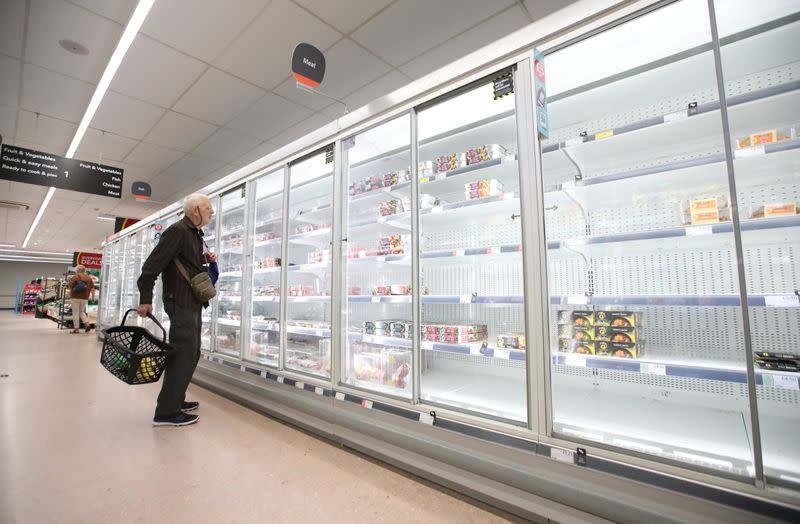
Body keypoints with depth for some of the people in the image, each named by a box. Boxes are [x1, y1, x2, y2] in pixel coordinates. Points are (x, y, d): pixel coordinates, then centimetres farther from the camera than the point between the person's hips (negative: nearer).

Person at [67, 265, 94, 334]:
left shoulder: (75, 277, -7)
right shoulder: (89, 278, 7)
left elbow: (70, 286, -9)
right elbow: (92, 288, 5)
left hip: (75, 297, -4)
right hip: (85, 298, 5)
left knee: (75, 313, 3)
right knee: (81, 312, 18)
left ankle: (76, 329, 5)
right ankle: (87, 324, -1)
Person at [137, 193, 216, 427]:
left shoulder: (195, 234, 17)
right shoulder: (178, 230, -13)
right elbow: (153, 263, -18)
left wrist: (204, 259, 4)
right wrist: (145, 298, -18)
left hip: (193, 303, 10)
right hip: (181, 302, -10)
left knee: (190, 354, 16)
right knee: (184, 354, -7)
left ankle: (175, 400, 28)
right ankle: (166, 412, 2)